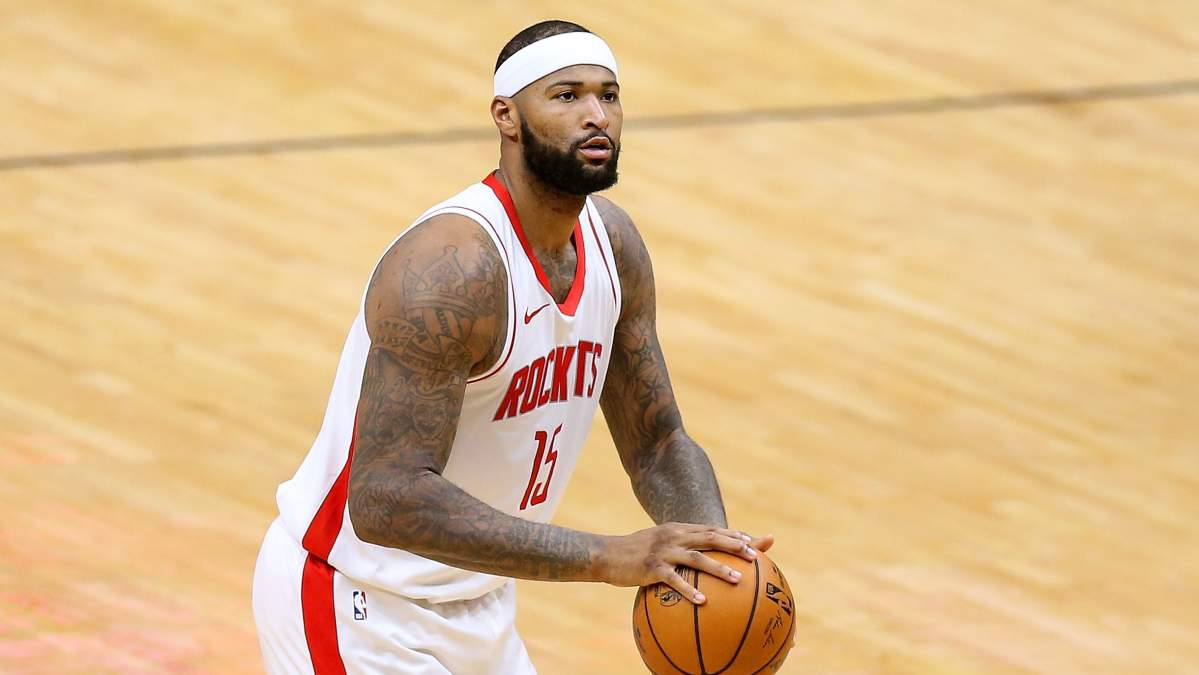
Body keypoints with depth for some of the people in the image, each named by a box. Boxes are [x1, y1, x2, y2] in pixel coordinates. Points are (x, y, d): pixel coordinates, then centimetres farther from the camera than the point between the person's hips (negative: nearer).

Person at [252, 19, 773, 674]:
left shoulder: (611, 242, -1)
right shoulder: (454, 265, -28)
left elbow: (657, 443, 8)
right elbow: (386, 498, -35)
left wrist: (717, 556, -14)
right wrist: (607, 558, -39)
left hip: (475, 601, 9)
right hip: (357, 610, -9)